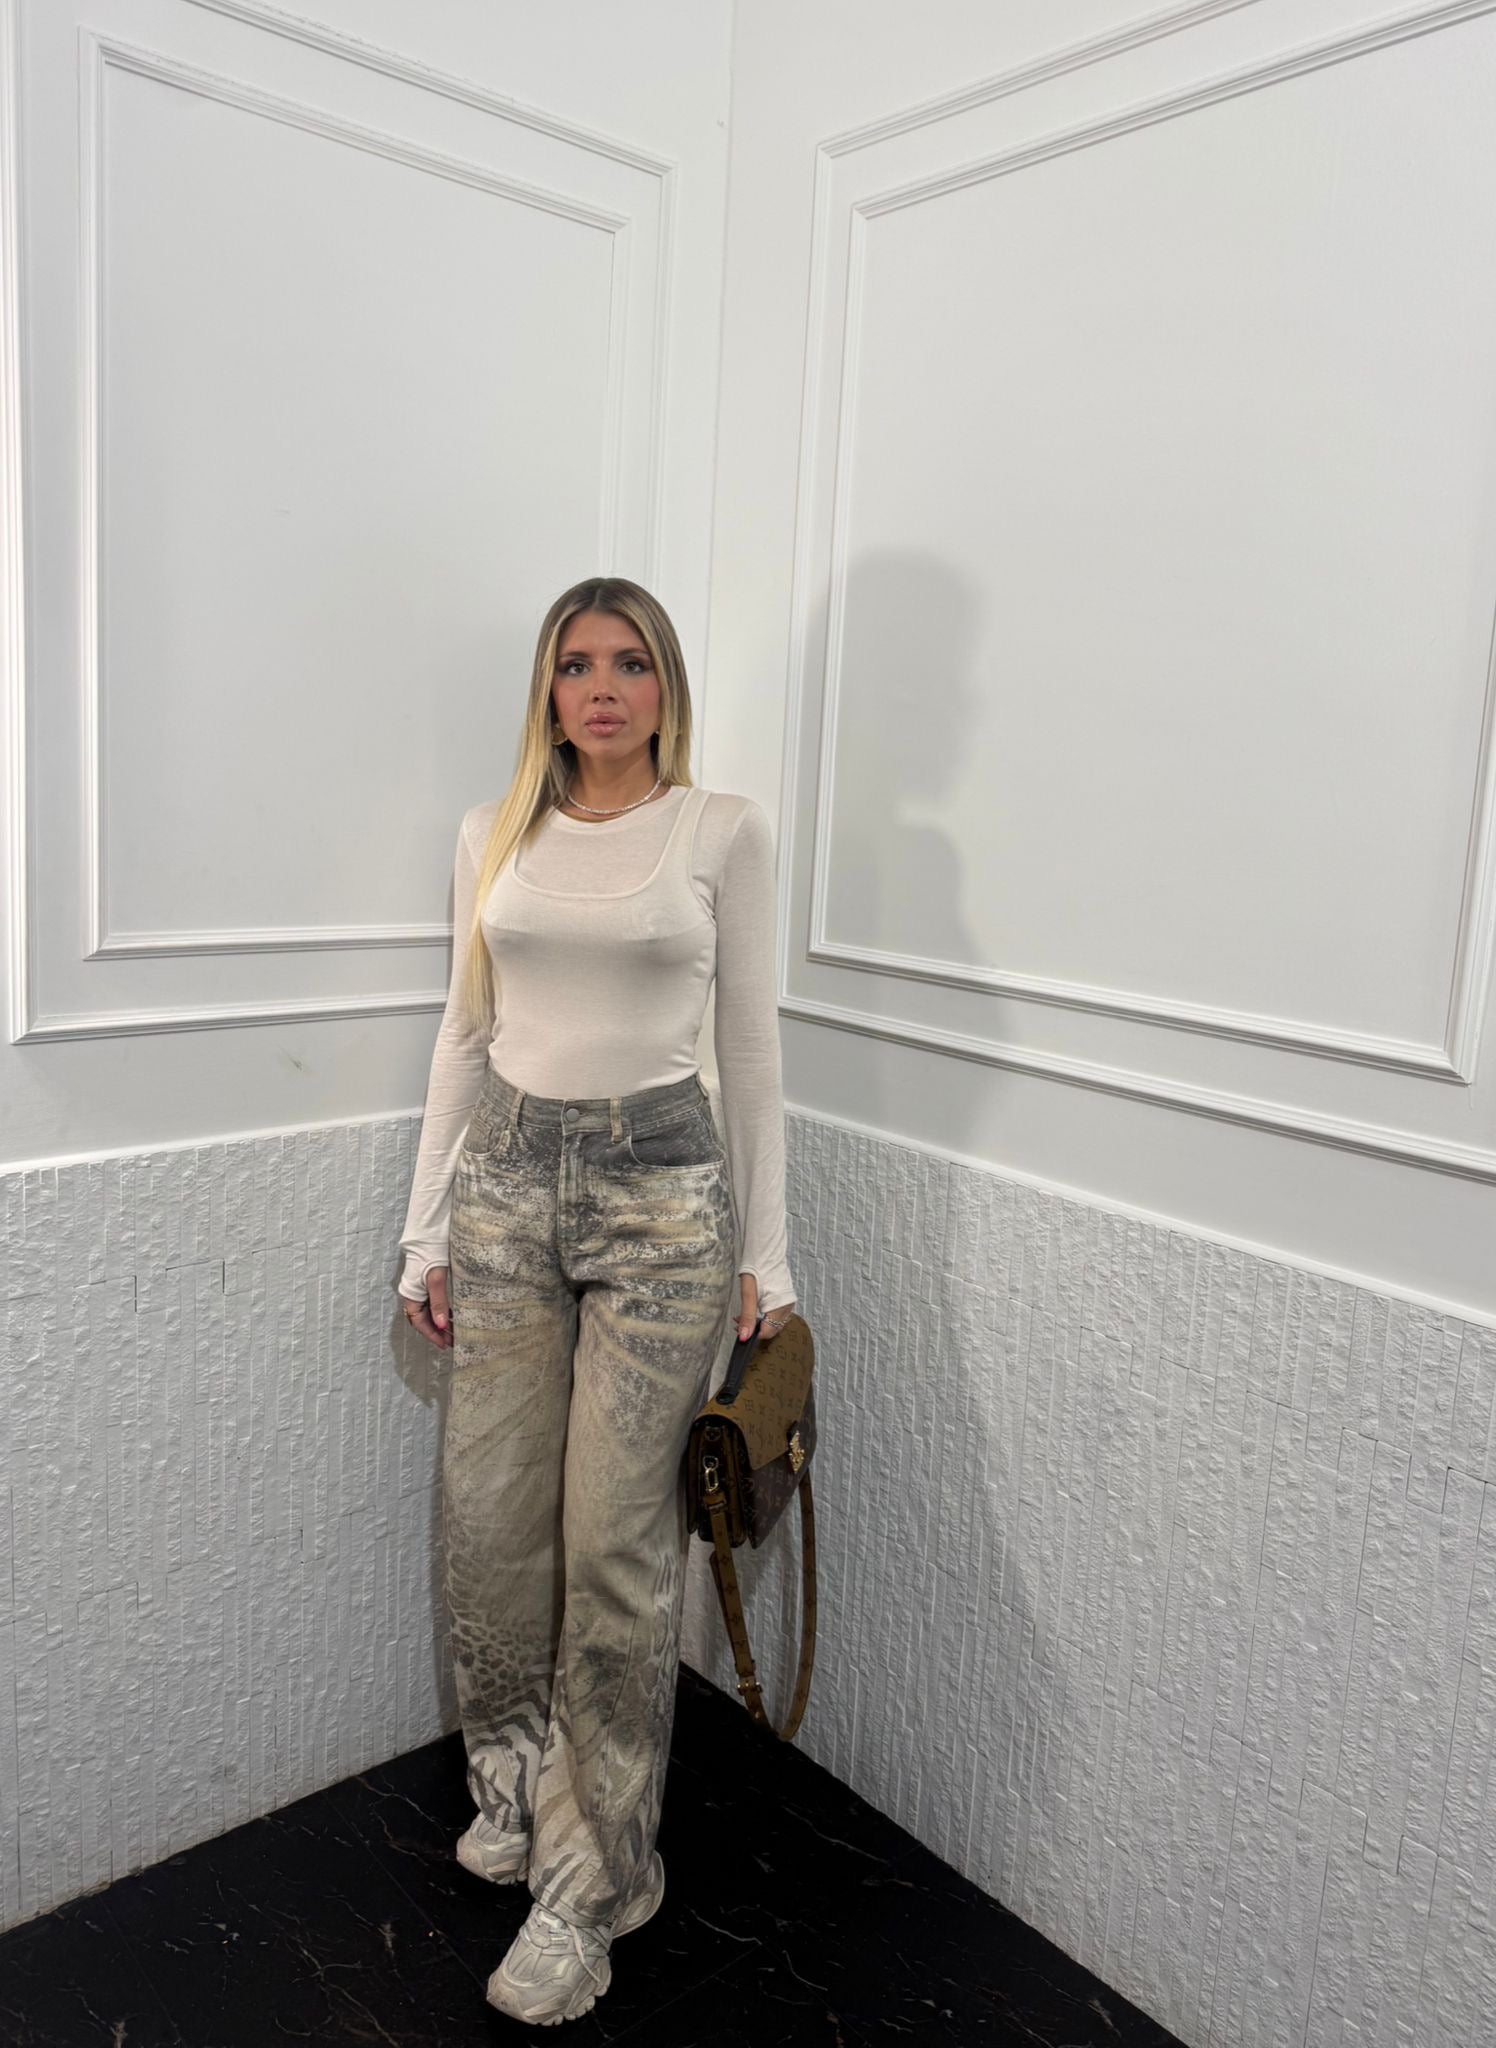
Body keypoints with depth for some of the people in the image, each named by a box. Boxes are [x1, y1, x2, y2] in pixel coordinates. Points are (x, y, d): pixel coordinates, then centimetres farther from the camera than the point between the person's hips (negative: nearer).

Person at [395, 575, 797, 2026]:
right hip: (506, 1175, 4)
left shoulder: (723, 830, -1)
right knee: (489, 1512, 9)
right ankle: (515, 1778, 37)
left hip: (659, 1188, -3)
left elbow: (750, 1047, 0)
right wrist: (428, 1226, 9)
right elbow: (464, 1035, 11)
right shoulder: (493, 834, 8)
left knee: (616, 1540, -1)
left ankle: (593, 1880, 18)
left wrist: (763, 1255, 0)